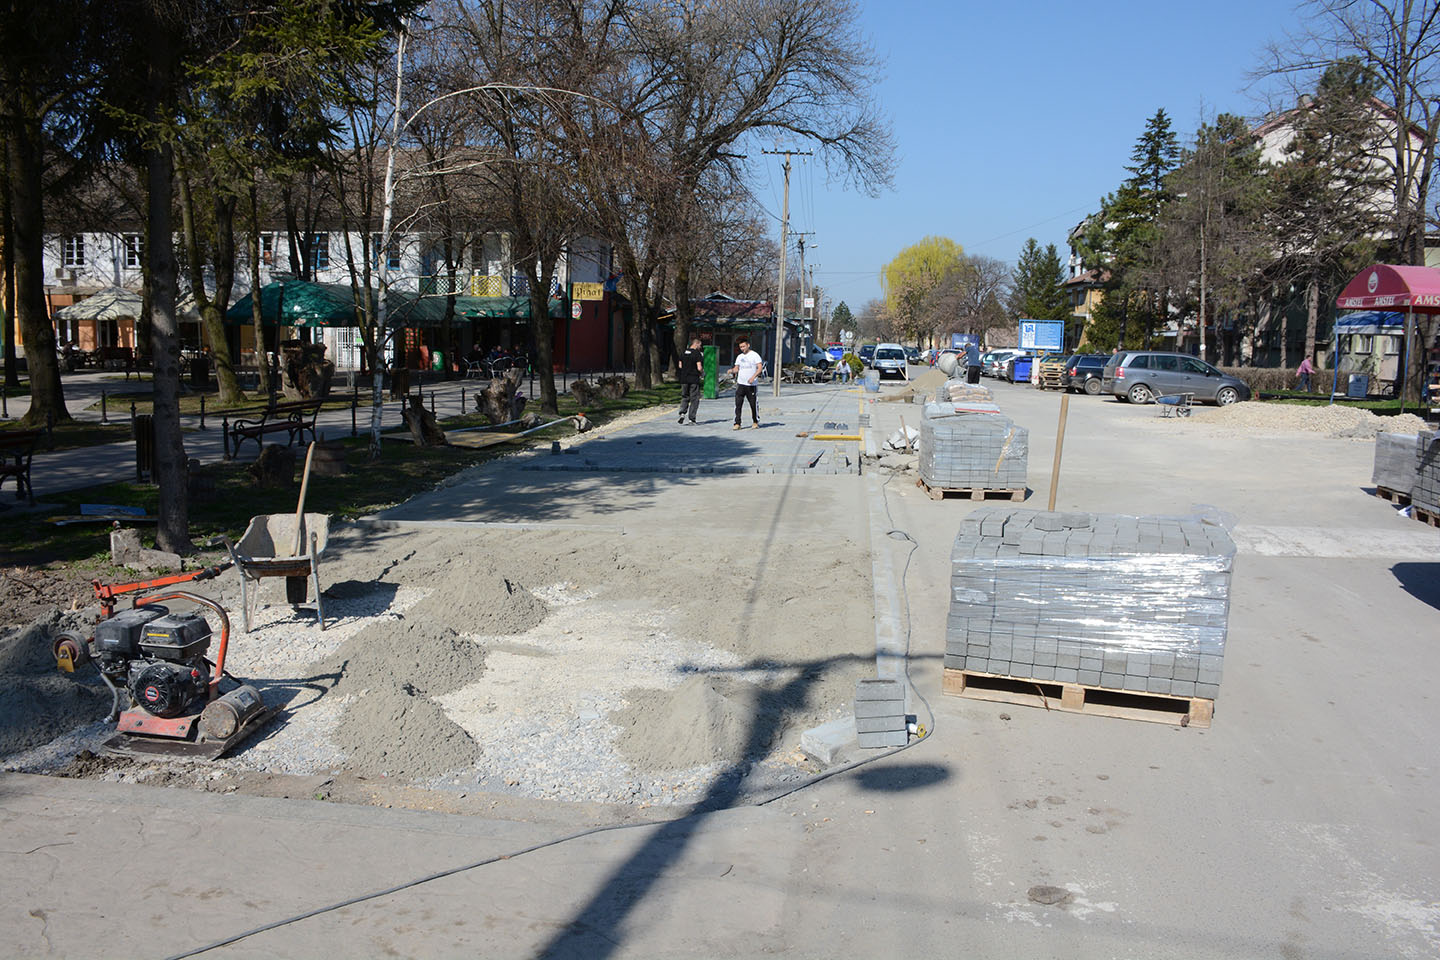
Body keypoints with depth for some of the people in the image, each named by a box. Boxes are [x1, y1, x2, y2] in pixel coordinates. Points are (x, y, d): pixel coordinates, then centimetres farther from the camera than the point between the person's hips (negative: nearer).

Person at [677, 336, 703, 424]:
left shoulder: (683, 352, 7)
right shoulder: (697, 353, -11)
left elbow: (680, 366, 12)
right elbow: (699, 368, -16)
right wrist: (702, 374, 3)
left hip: (684, 378, 5)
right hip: (694, 379, -5)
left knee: (684, 397, 15)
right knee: (694, 399, 4)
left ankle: (682, 413, -6)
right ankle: (692, 418, 3)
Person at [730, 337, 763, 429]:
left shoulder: (754, 355, -2)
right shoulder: (739, 356, 14)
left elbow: (760, 368, -10)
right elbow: (736, 368, 17)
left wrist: (753, 377, -24)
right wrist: (732, 370, -7)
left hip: (752, 385, -4)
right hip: (740, 384, 4)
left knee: (753, 404, 4)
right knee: (738, 404, -6)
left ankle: (755, 422, 20)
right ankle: (737, 423, -4)